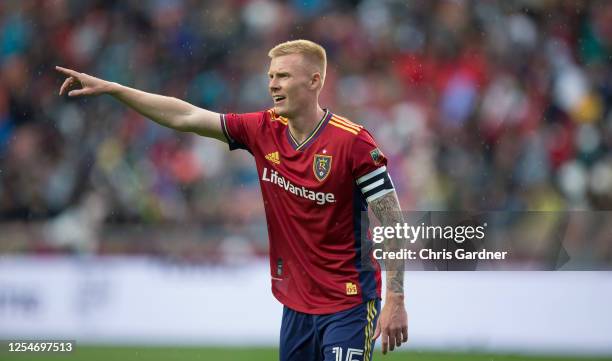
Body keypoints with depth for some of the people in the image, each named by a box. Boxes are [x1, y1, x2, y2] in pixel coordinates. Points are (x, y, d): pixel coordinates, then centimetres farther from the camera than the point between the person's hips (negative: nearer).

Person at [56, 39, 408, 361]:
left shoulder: (353, 142, -13)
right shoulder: (264, 131, 3)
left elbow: (393, 223, -11)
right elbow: (184, 117, 6)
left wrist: (396, 301, -15)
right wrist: (109, 88, 3)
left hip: (348, 306, -6)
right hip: (296, 304, 6)